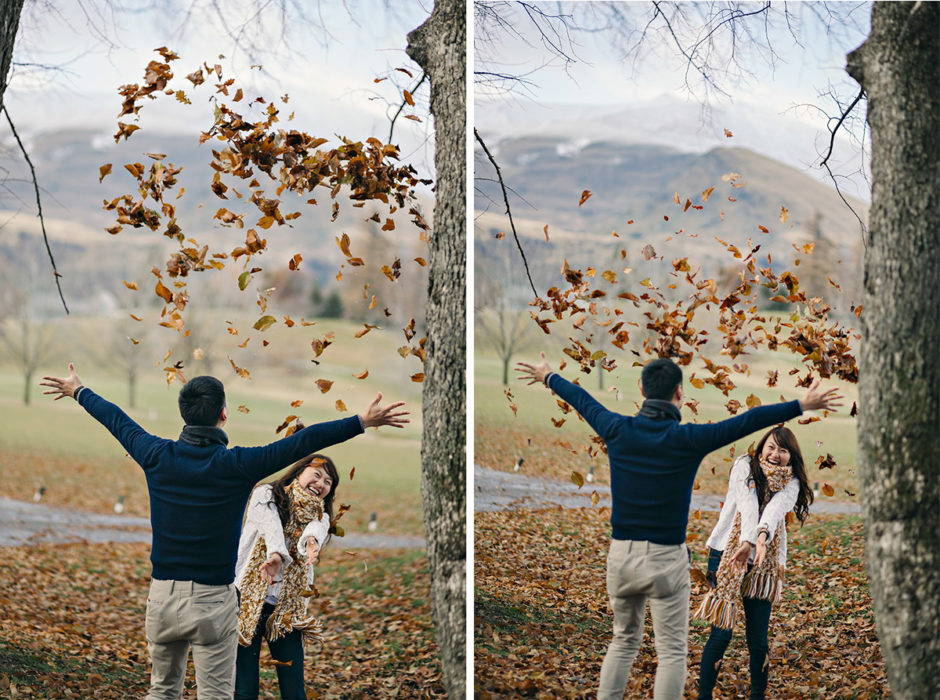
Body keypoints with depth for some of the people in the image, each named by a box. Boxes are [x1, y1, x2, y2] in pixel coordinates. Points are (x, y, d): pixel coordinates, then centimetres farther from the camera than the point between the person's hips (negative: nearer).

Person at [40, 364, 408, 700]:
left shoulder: (158, 456, -3)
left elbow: (116, 420, 15)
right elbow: (304, 440, -13)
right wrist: (362, 422, -9)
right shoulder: (238, 465, -13)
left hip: (162, 596, 4)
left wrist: (79, 391, 32)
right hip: (212, 601, -4)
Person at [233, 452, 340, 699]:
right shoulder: (267, 495, 3)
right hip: (248, 602, -3)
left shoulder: (319, 516, 11)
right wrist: (276, 554, -41)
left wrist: (311, 541, -39)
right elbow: (271, 525, -19)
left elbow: (316, 529, -14)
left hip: (286, 611, 3)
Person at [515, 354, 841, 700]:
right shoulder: (688, 439, -13)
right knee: (672, 651, 5)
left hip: (621, 554, 4)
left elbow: (583, 401, 15)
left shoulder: (618, 430, -3)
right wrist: (802, 405, -7)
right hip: (665, 558, -4)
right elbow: (748, 421, -12)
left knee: (624, 640, 21)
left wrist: (549, 377, 32)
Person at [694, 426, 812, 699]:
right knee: (722, 632, -7)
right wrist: (747, 541, -33)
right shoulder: (745, 466, -1)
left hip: (763, 564, 2)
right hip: (728, 554, -2)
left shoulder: (791, 483, 4)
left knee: (758, 640, 1)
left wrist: (762, 535, -38)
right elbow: (747, 505, -18)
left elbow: (776, 508, -18)